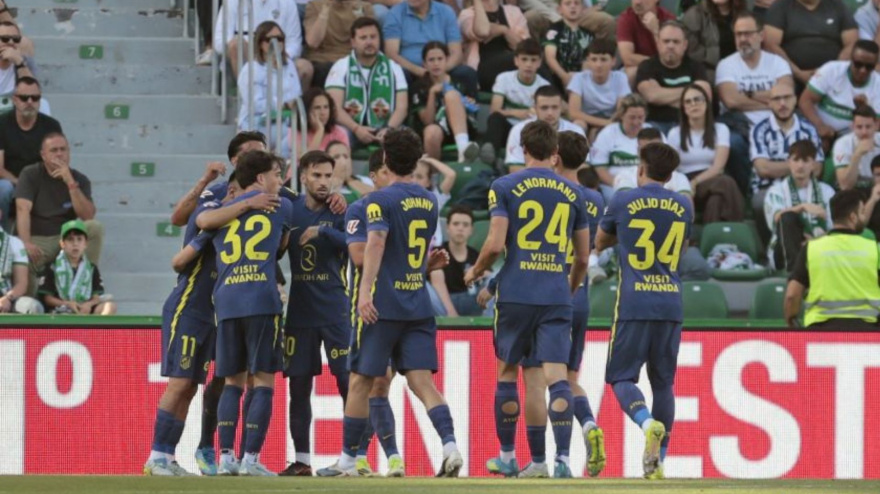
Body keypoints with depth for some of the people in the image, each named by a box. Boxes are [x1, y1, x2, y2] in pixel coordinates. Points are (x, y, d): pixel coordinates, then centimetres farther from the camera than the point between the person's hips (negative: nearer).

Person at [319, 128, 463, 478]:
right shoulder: (429, 202, 14)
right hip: (418, 305, 5)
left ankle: (347, 461, 11)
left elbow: (376, 242, -23)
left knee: (360, 382, 5)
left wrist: (365, 290, -30)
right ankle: (450, 446, -23)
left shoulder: (380, 200, -7)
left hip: (383, 305, -5)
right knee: (422, 381, -2)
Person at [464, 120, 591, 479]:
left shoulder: (505, 187, 0)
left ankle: (507, 455, 21)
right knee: (556, 376, -5)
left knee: (507, 372, 13)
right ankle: (562, 457, -18)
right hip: (556, 298, 1)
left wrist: (475, 271, 12)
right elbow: (583, 257, 15)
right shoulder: (573, 193, 9)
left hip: (515, 294, -1)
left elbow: (495, 244, -8)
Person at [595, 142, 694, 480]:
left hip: (634, 304, -3)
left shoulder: (623, 202, 1)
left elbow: (600, 242, 18)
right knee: (663, 381, 10)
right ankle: (657, 460, 7)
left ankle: (648, 423, -28)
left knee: (621, 376, 1)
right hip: (671, 305, 3)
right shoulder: (684, 207, 9)